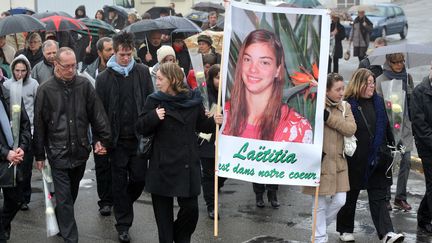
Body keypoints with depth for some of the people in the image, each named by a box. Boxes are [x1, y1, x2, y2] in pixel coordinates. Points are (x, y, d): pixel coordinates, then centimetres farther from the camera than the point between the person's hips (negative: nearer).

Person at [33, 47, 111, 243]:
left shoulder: (84, 85, -2)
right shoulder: (45, 89, -7)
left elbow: (97, 115, 2)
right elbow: (39, 124, -2)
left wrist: (103, 139, -4)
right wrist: (39, 155, 1)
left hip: (80, 151, 3)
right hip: (58, 153, -3)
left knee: (72, 194, 20)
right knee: (64, 197, -1)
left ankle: (60, 223, 43)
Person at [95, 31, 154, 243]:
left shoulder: (142, 72, 1)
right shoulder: (104, 78, -3)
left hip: (139, 136, 1)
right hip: (118, 139, -1)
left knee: (139, 178, 4)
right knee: (120, 182, 6)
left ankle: (122, 204, 33)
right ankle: (123, 225, 17)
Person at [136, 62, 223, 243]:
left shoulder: (193, 100, -1)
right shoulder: (155, 101, -2)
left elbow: (200, 125, 12)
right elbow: (141, 129, -3)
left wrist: (214, 122, -7)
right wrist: (153, 117, -21)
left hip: (187, 164, 0)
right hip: (162, 165, 0)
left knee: (190, 208, 0)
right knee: (163, 211, 5)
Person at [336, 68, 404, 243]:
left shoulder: (378, 102, 8)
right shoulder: (348, 104, -11)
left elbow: (386, 127, 16)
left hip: (376, 160, 5)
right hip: (355, 160, -4)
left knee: (378, 196, 2)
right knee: (350, 195, 11)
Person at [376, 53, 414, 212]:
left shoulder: (407, 78, 10)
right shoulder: (381, 80, -5)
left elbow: (412, 100, 18)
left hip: (405, 126, 4)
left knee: (406, 161, 2)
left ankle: (401, 197, 13)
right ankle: (385, 198, 13)